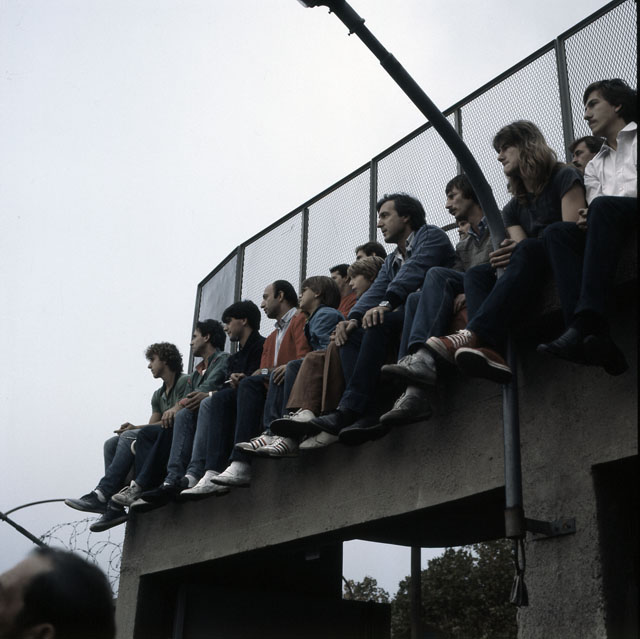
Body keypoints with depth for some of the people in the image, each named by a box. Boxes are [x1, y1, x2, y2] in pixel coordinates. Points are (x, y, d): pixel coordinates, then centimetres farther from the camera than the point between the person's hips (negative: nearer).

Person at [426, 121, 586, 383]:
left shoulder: (564, 178, 2)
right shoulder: (513, 208, 21)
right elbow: (517, 248, 4)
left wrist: (519, 249, -27)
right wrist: (506, 257, -21)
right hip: (532, 275, 6)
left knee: (526, 251, -34)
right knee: (475, 273, -16)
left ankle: (474, 335, -51)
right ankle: (488, 351, -46)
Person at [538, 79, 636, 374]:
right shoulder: (594, 166, 33)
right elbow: (594, 208, 14)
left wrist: (596, 212, -15)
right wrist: (588, 219, -9)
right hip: (613, 230, 5)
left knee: (604, 207, -33)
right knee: (557, 232, -22)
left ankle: (585, 323, -48)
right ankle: (594, 339, -43)